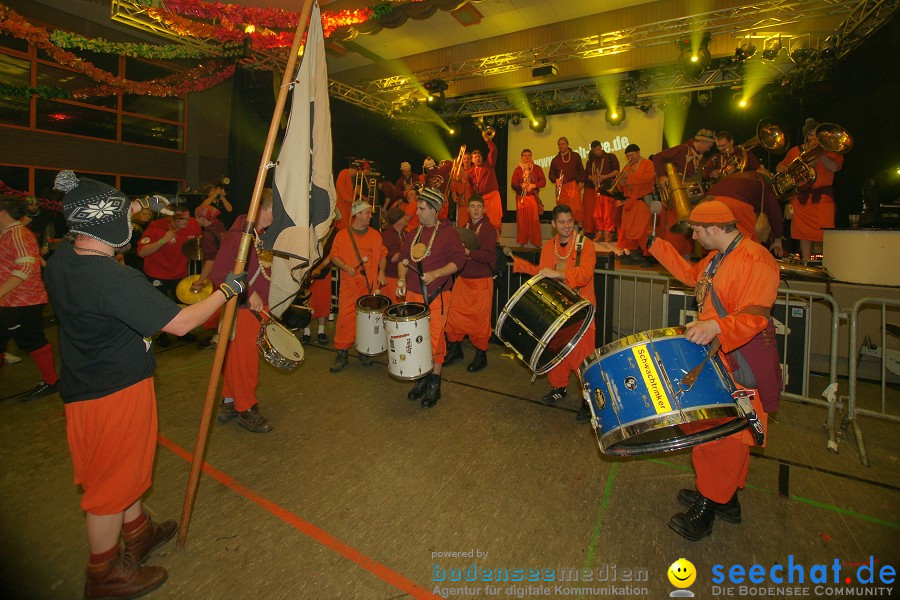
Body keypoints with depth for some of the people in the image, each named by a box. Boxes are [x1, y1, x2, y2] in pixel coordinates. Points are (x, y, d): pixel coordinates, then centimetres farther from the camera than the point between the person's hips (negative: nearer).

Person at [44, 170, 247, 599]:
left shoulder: (60, 259, -3)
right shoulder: (116, 279, -31)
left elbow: (96, 231, 20)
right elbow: (180, 323, -28)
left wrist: (134, 209, 22)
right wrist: (228, 289, -17)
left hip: (86, 384, 9)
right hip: (118, 391, -9)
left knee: (124, 465, 26)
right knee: (111, 482, 11)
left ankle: (139, 533, 48)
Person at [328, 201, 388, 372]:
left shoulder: (375, 235, 9)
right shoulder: (342, 235, 1)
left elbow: (382, 255, 14)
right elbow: (334, 256, 4)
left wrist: (381, 272, 0)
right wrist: (346, 267, -13)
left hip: (370, 284, 3)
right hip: (349, 285, -2)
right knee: (345, 318, -5)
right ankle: (342, 353, 7)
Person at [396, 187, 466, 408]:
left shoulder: (448, 232, -4)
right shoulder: (414, 233, 14)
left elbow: (458, 260, -9)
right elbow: (403, 259, 19)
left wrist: (434, 274, -19)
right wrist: (402, 279, 2)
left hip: (436, 295, -6)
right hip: (413, 294, 6)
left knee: (435, 338, -2)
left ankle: (434, 384, 13)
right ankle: (422, 379, 26)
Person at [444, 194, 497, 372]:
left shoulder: (489, 230, -7)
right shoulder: (465, 228, 13)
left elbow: (488, 256, -19)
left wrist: (468, 252, -29)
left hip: (482, 280, -6)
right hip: (463, 278, 6)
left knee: (480, 317, -1)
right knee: (453, 313, 6)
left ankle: (481, 356, 16)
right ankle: (455, 349, 26)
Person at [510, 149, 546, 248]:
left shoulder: (537, 168, 9)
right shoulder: (517, 169, 11)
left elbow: (543, 182, 3)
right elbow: (513, 184, 3)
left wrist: (533, 185, -14)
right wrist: (521, 185, -18)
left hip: (533, 198, -1)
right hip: (521, 198, 1)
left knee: (534, 220, -6)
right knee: (522, 220, 1)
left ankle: (536, 243, -1)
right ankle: (522, 242, 9)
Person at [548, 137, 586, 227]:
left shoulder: (575, 156, 10)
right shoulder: (555, 160, 12)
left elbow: (581, 170, 10)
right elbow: (551, 174, 12)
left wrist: (581, 182, 0)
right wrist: (556, 180, -8)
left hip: (574, 185, -1)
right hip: (561, 187, 1)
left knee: (576, 208, -9)